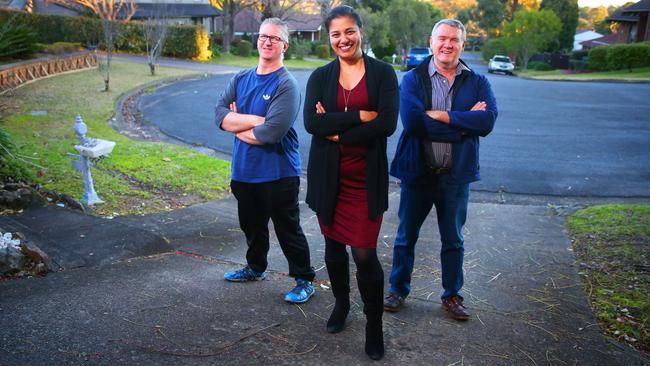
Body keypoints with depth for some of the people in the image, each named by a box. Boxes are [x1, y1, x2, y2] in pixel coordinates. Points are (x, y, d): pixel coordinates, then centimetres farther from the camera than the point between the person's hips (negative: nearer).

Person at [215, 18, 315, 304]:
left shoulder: (287, 85, -15)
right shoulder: (241, 79, 6)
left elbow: (272, 132, -26)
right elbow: (221, 114, -5)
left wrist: (237, 125, -10)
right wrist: (255, 121, -19)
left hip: (278, 174, -7)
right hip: (244, 172, 7)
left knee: (288, 230, 5)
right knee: (251, 226, 23)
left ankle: (304, 280, 21)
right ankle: (255, 268, 45)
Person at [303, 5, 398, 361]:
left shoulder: (383, 73, -2)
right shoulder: (320, 76, 4)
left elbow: (387, 123, -15)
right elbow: (311, 122, -12)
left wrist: (336, 130, -13)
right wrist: (359, 116, -18)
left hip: (366, 178, -3)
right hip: (328, 177, 3)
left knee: (364, 254, -4)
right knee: (334, 245, 16)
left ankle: (374, 324, 18)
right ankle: (341, 303, 41)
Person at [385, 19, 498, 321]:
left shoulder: (477, 83, 1)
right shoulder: (413, 79, -3)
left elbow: (488, 120, -17)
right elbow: (412, 120, -20)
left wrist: (440, 115, -19)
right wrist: (464, 122, -18)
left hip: (456, 174, 1)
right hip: (417, 171, -1)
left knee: (453, 240, 15)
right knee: (406, 236, 13)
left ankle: (452, 296, 33)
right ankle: (398, 290, 32)